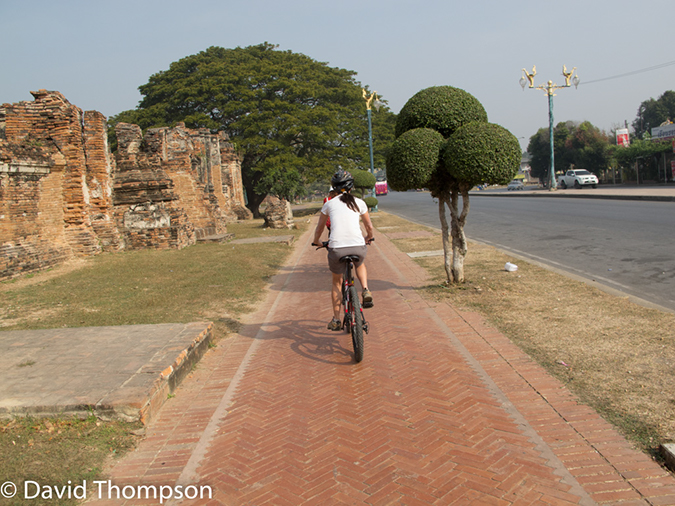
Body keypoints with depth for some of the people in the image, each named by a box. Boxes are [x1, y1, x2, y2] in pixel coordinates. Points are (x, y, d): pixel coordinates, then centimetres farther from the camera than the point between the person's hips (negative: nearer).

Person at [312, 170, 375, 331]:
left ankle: (336, 320, 25)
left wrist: (317, 241, 42)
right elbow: (369, 227, 23)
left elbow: (319, 229, 22)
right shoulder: (359, 203, 13)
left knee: (336, 282, 23)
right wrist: (368, 238, 44)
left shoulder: (329, 204, 12)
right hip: (358, 246, 1)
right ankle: (366, 291, 12)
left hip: (336, 248, -1)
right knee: (360, 265, 37)